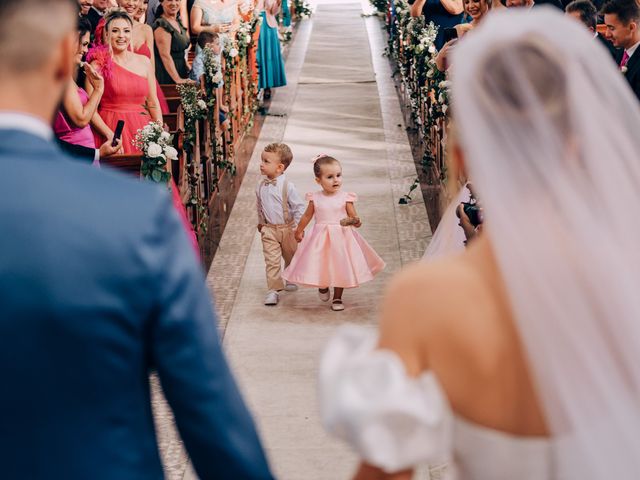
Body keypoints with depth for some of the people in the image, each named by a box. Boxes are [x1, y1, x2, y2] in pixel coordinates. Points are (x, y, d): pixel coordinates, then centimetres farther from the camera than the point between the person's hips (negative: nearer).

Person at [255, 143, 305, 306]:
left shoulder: (287, 187, -19)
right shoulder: (261, 186, -3)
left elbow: (299, 207, -14)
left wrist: (298, 228, -15)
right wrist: (261, 222, 20)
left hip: (287, 228, -2)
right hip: (269, 230, 2)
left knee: (290, 257, 18)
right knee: (271, 260, -7)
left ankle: (290, 280, 41)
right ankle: (273, 289, -5)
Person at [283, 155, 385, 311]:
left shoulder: (345, 197, -8)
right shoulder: (315, 198, -3)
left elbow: (353, 218, -6)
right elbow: (307, 216, 12)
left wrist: (356, 222, -29)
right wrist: (299, 231, 21)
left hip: (341, 237, -1)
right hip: (321, 238, 1)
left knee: (340, 267, 6)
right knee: (319, 266, 5)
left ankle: (337, 298, 23)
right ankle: (323, 287, 38)